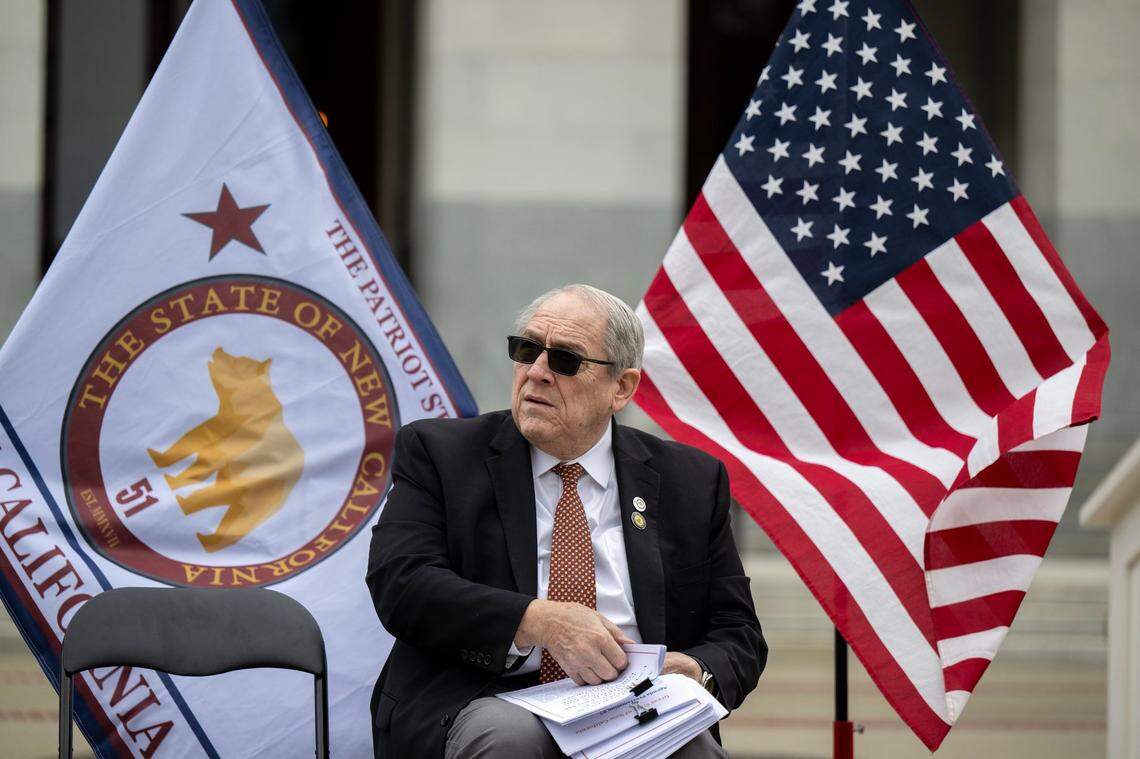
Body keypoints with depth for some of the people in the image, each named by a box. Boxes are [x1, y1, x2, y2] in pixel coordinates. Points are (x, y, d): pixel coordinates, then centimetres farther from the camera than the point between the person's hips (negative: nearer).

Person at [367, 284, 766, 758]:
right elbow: (399, 581, -7)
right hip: (488, 705, -1)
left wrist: (700, 673, -11)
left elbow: (737, 632, 14)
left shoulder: (691, 481, 14)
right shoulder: (438, 454, 8)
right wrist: (538, 622, -21)